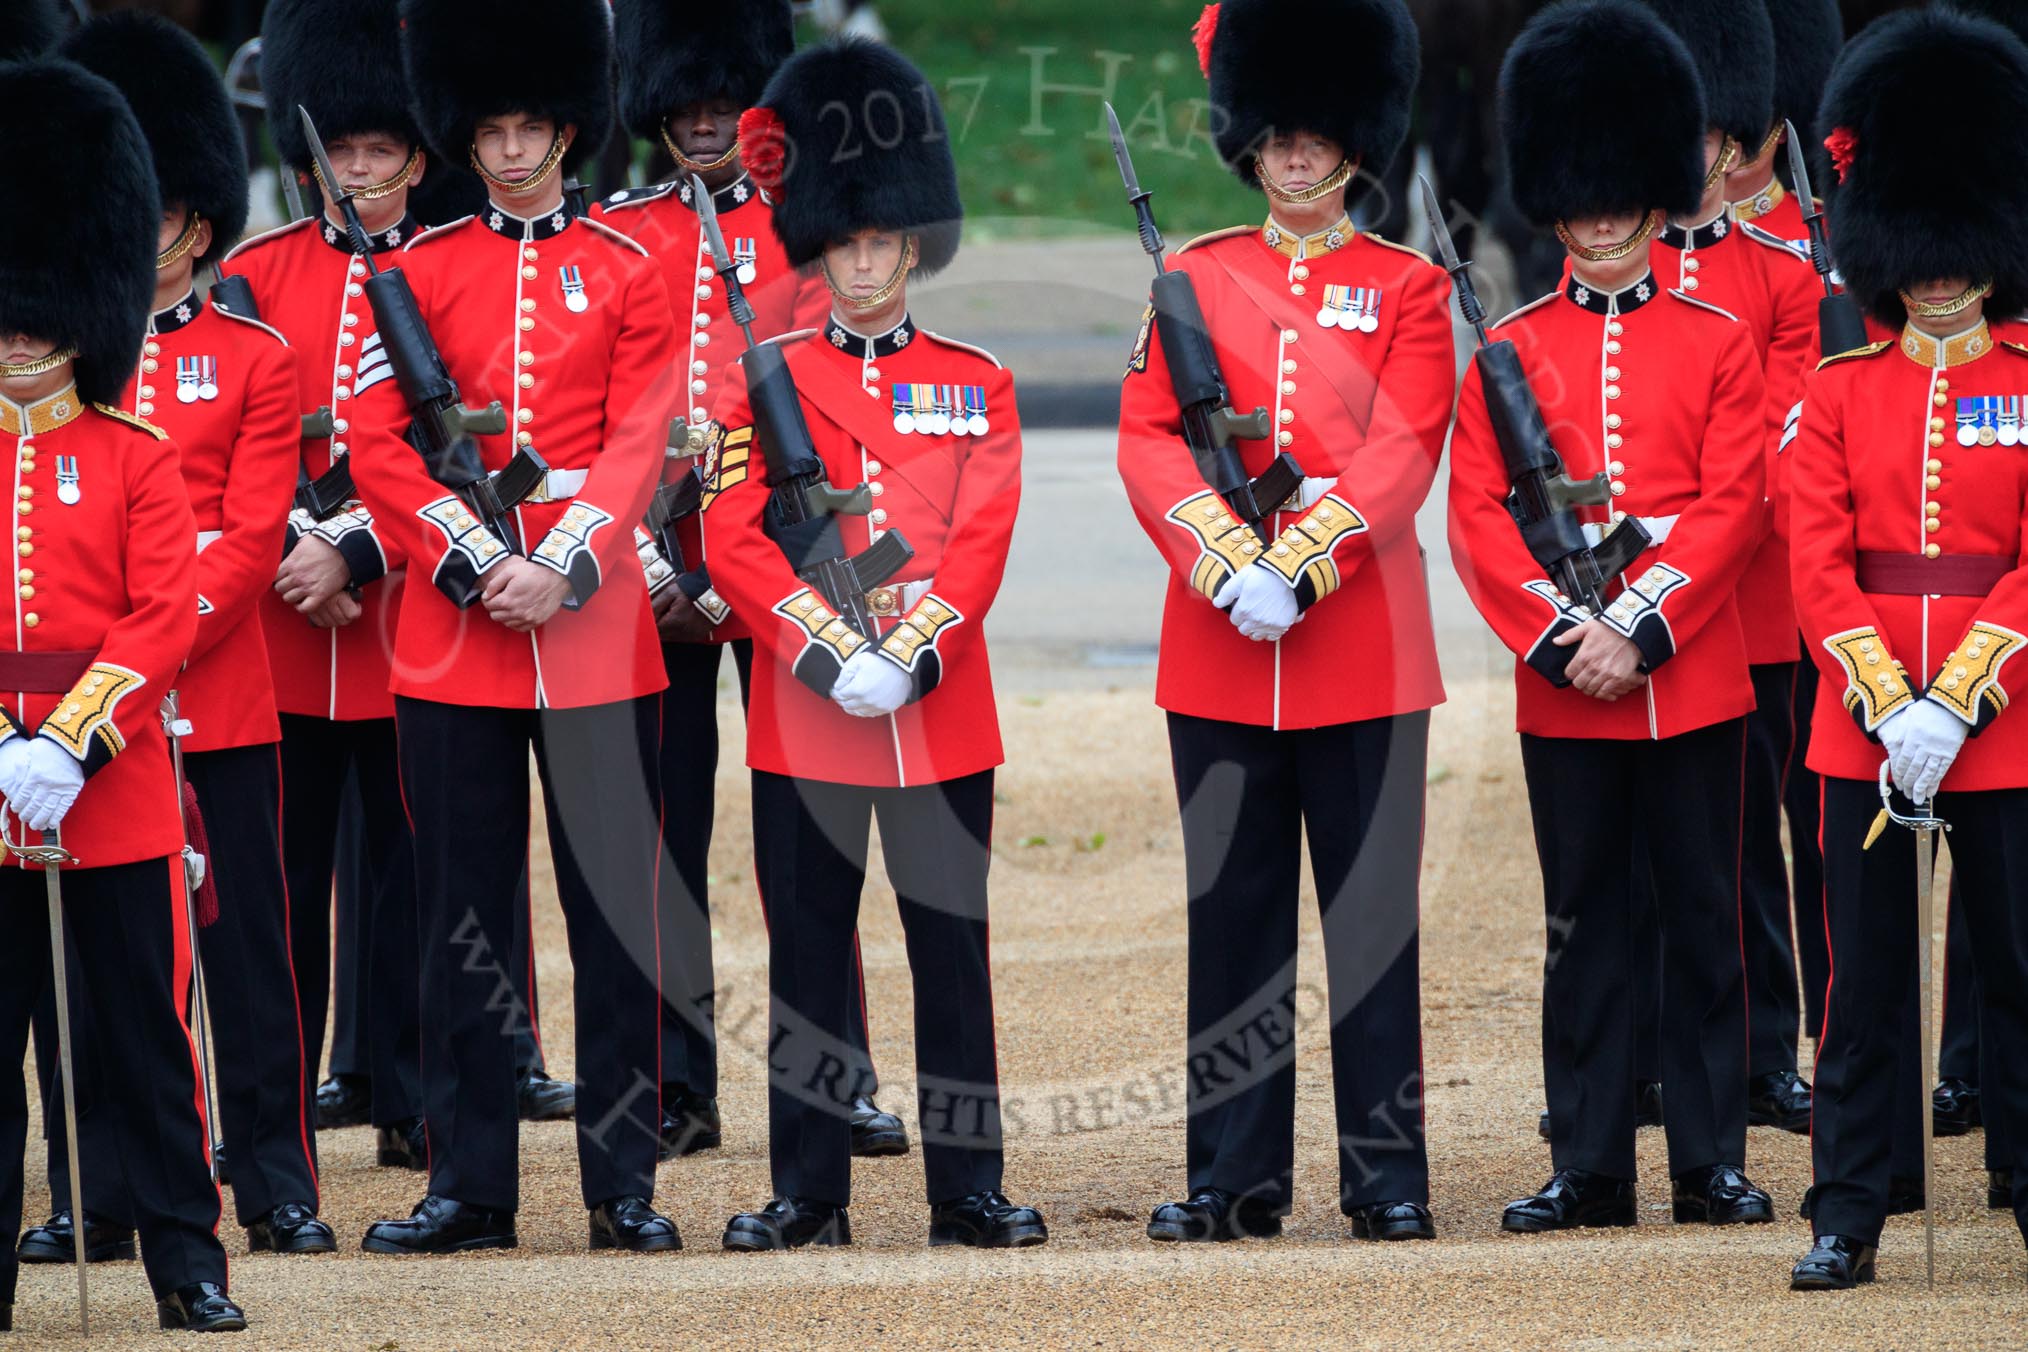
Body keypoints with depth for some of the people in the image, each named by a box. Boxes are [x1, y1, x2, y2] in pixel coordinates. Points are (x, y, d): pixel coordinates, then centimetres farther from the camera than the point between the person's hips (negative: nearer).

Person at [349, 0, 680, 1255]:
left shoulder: (630, 275, 5)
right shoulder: (421, 272, 6)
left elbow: (639, 445, -2)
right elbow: (379, 446, 0)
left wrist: (566, 570, -16)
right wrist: (474, 568, -12)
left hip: (595, 625, -1)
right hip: (453, 630, 1)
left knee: (617, 906, 1)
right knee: (466, 915, 3)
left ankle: (625, 1181, 7)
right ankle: (471, 1185, 8)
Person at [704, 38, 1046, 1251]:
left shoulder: (975, 387, 7)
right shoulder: (767, 381, 5)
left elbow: (982, 543, -3)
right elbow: (733, 540, -4)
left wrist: (910, 658, -17)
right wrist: (831, 655, -16)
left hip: (941, 709, 0)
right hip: (801, 708, 0)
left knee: (953, 948, 3)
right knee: (810, 954, 3)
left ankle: (969, 1188, 9)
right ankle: (809, 1195, 9)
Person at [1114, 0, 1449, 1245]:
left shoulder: (1408, 289, 3)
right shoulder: (1195, 278, 9)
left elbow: (1402, 454, -8)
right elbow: (1148, 437, 0)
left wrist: (1295, 564, -20)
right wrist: (1227, 562, -15)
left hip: (1363, 640, -2)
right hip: (1217, 646, 2)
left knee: (1373, 912, 1)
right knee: (1234, 910, 5)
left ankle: (1388, 1175, 5)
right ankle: (1235, 1177, 10)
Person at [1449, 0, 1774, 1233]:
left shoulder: (1718, 344, 3)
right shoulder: (1510, 351, 5)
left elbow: (1732, 508, -4)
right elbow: (1478, 518, -1)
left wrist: (1641, 631, -14)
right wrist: (1562, 637, -13)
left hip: (1695, 681, -1)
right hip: (1562, 694, 1)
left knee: (1706, 920, 4)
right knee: (1586, 926, 5)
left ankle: (1713, 1160, 11)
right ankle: (1590, 1168, 10)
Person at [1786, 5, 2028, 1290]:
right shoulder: (1840, 393, 6)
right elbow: (1819, 564, -1)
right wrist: (1886, 706, -13)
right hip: (1863, 721, 1)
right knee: (1867, 979, 4)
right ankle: (1849, 1218, 8)